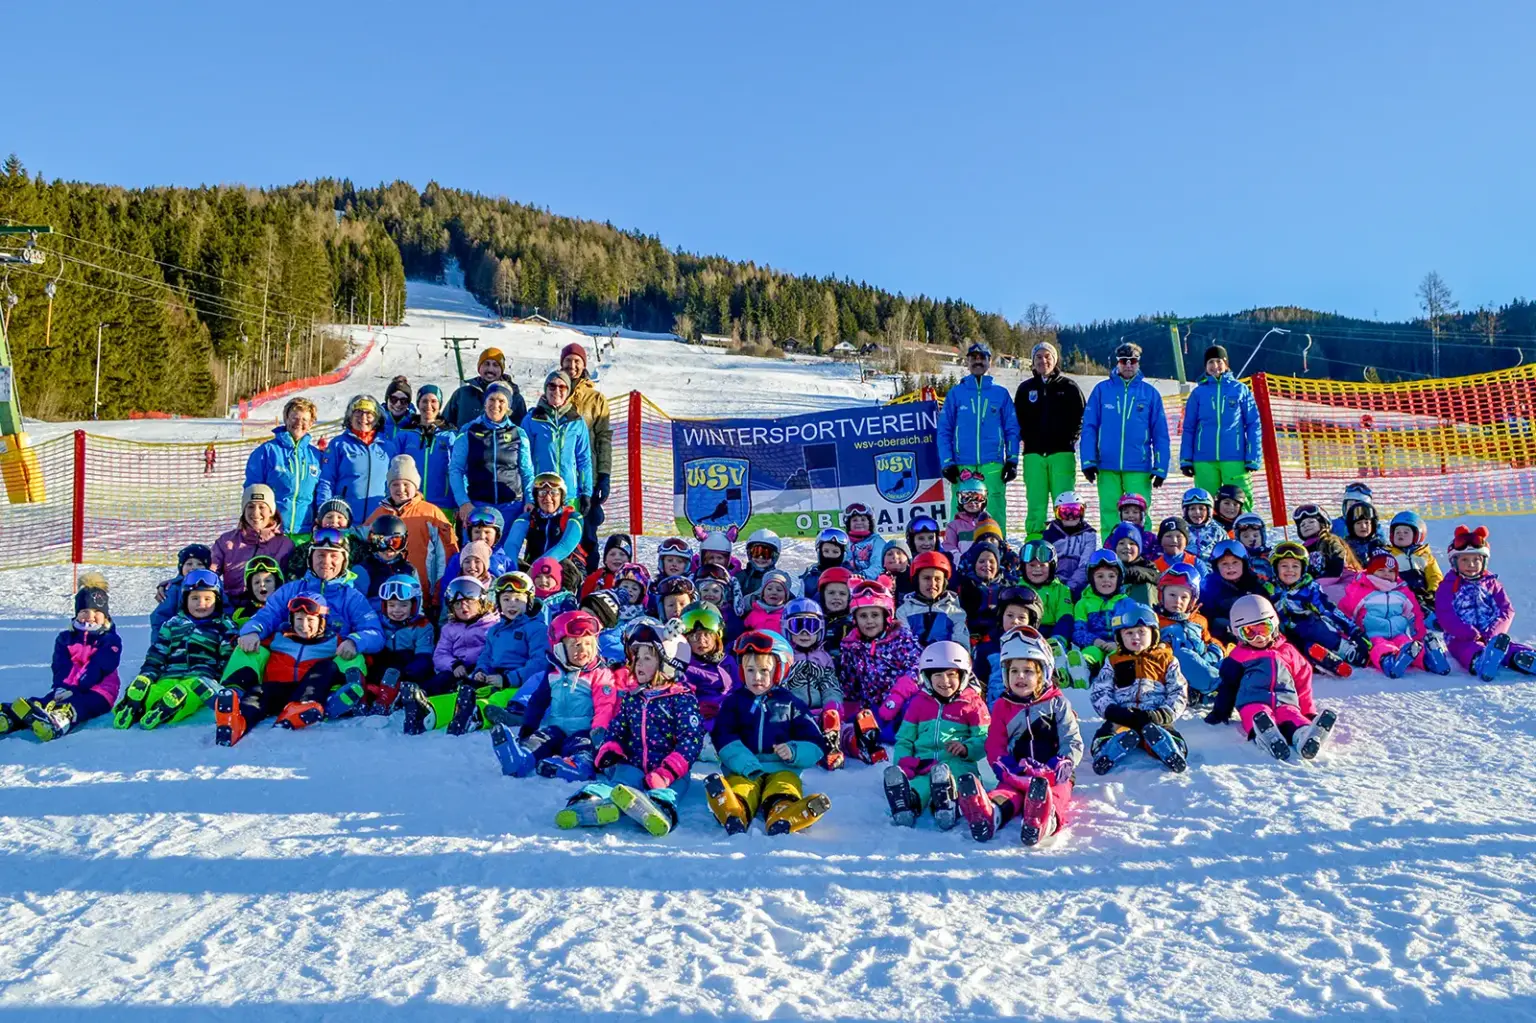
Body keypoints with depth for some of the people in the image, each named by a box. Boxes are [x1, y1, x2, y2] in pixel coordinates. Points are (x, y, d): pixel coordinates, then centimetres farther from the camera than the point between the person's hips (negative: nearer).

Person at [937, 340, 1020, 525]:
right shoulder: (956, 393, 9)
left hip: (993, 465, 0)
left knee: (994, 511, -5)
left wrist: (1012, 460, 3)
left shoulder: (1001, 393, 10)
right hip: (962, 465, 0)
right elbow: (944, 430, 7)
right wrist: (947, 462, -3)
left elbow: (1012, 429, 12)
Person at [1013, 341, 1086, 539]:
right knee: (1035, 505, -1)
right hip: (1033, 454, 2)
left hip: (1062, 453, -2)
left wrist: (1071, 439, -4)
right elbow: (1018, 419, 18)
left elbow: (1081, 416, 7)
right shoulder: (1025, 388, 13)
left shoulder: (1069, 386, 7)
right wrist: (1025, 439, 4)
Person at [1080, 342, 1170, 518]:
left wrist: (1160, 468, 0)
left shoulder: (1150, 393, 6)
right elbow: (1089, 427, 3)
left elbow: (1160, 434, 6)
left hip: (1139, 468, 0)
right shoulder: (1101, 389, 5)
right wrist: (1088, 461, -4)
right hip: (1107, 467, 1)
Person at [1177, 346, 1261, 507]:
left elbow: (1253, 424, 5)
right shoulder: (1198, 392, 8)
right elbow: (1188, 428, 9)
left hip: (1234, 458, -1)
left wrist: (1252, 458, -2)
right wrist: (1185, 459, 1)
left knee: (1240, 503, -4)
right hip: (1204, 459, 1)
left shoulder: (1241, 389, 6)